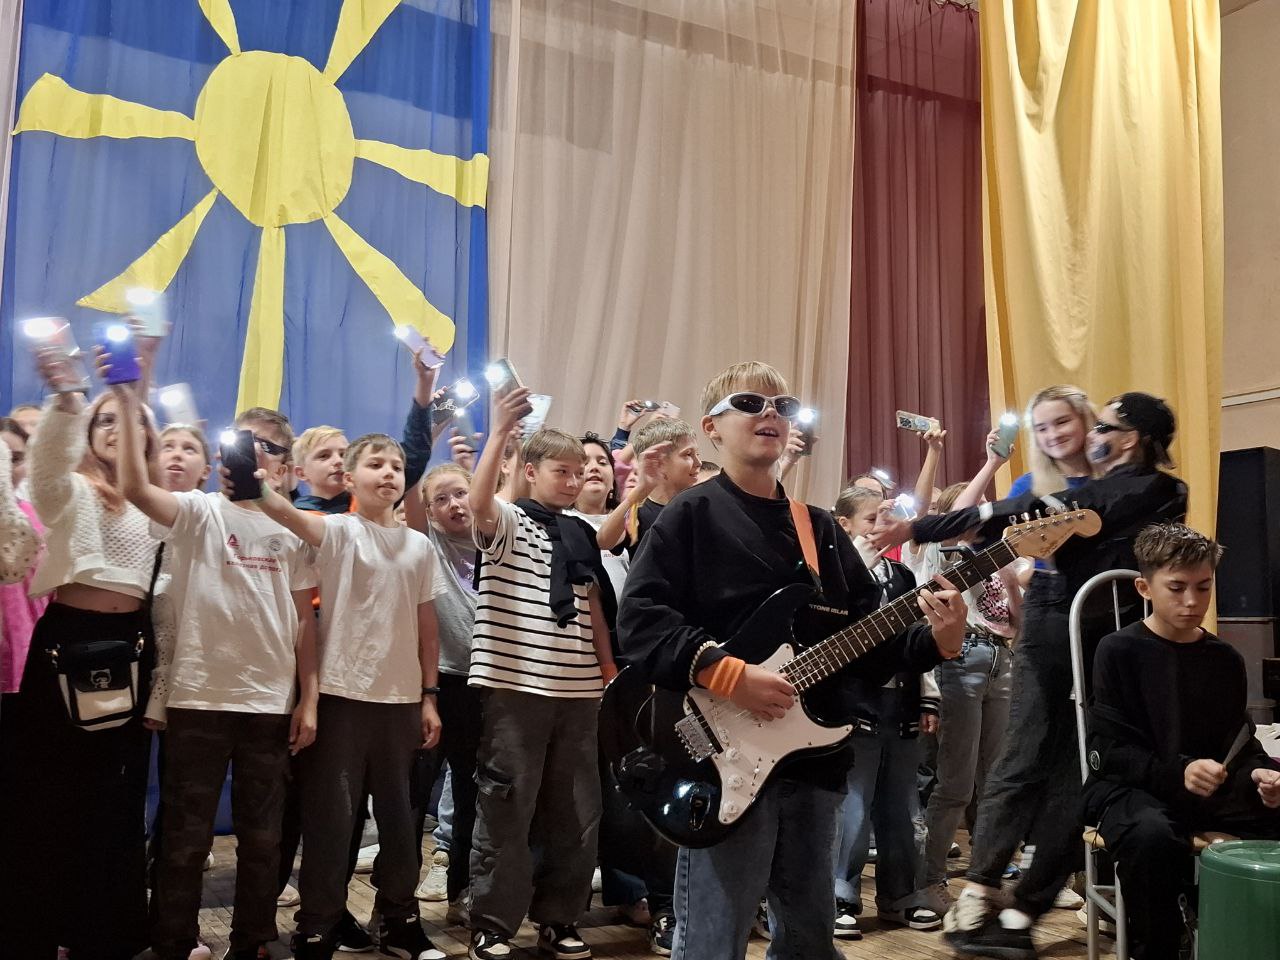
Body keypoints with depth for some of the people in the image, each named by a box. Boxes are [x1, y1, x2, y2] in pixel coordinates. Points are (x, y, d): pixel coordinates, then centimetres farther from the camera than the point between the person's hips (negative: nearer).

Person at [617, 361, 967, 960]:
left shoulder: (818, 526, 14)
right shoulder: (692, 515, -3)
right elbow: (639, 620, -14)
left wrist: (933, 641, -5)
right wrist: (726, 673, -22)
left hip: (813, 758, 6)